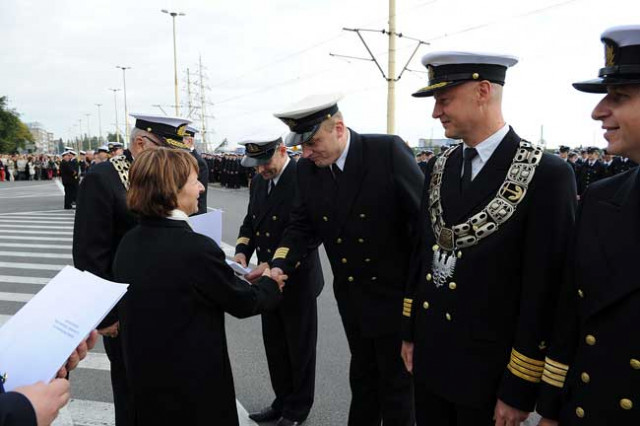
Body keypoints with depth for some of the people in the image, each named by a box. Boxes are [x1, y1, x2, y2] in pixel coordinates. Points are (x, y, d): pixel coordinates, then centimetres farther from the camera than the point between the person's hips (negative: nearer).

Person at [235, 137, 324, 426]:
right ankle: (283, 400, 38)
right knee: (274, 346, 18)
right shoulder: (258, 182, 7)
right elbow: (250, 222, 13)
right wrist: (242, 251, -6)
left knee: (299, 348, 11)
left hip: (297, 280, -7)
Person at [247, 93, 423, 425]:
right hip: (350, 293, 5)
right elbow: (302, 226, 4)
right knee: (362, 373, 22)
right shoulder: (307, 169, -1)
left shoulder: (388, 151, -18)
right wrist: (280, 267, -13)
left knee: (396, 381, 12)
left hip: (394, 291, -4)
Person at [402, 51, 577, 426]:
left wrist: (520, 389, -12)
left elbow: (544, 292, -16)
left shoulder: (547, 175, -16)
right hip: (429, 357, 6)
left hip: (489, 371, -5)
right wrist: (409, 331, 12)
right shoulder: (439, 168, 3)